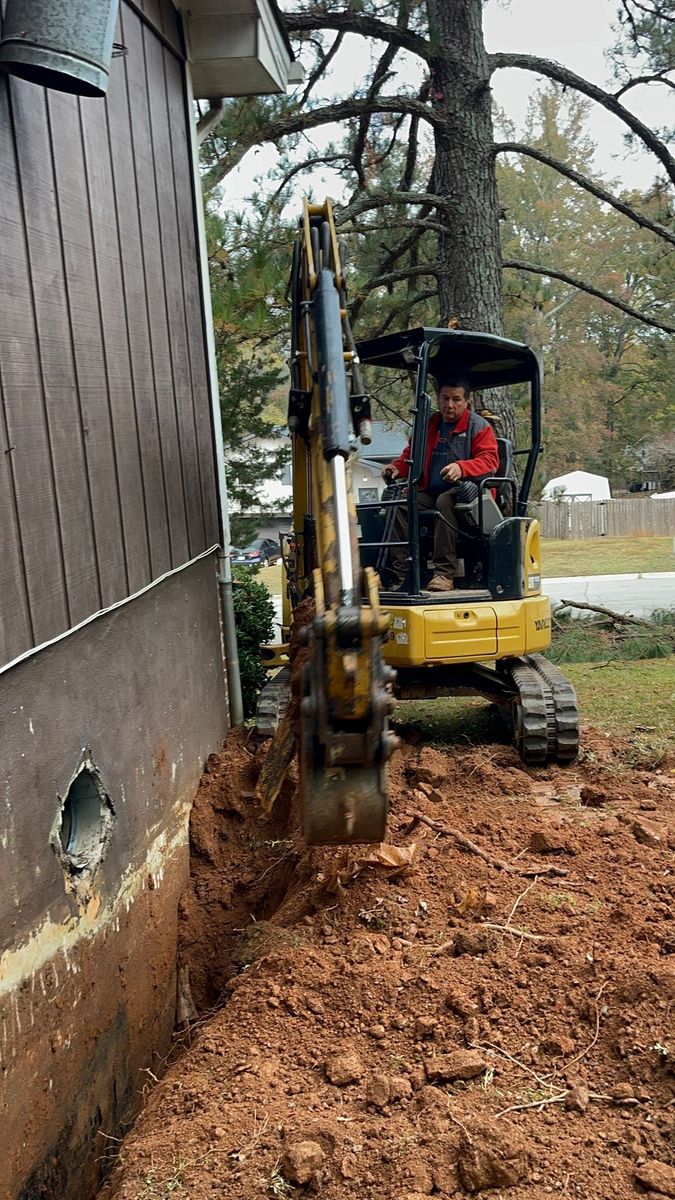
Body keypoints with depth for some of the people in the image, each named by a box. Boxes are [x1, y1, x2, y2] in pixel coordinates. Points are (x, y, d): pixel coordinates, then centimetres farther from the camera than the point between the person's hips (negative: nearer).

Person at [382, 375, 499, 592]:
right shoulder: (428, 425, 20)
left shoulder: (479, 426, 3)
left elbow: (490, 461, -10)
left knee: (445, 501, -38)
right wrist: (397, 467, 5)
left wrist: (461, 468, -29)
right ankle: (401, 575, -27)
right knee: (401, 505, -23)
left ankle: (444, 573, -38)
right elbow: (411, 456, 29)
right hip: (430, 493, 5)